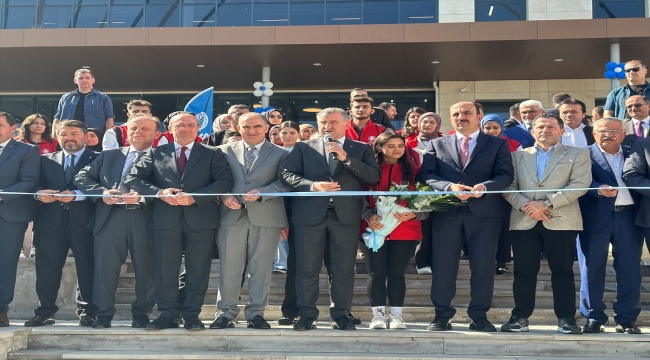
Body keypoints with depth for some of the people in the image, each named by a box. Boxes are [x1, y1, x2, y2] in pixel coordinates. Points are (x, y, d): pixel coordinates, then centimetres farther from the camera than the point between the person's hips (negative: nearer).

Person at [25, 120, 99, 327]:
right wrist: (39, 193, -14)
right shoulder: (46, 160, 18)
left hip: (83, 220, -3)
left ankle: (86, 311, 7)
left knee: (87, 267, 0)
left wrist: (77, 195, -19)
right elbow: (36, 184, 9)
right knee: (47, 267, 2)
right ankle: (45, 311, 9)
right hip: (50, 219, 3)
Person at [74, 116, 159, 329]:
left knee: (146, 268, 3)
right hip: (110, 216, 2)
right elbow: (82, 177, 13)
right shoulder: (109, 155, 20)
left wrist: (142, 196, -20)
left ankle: (141, 314, 15)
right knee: (104, 266, 0)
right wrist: (102, 192, -6)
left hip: (144, 217, -2)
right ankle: (103, 315, 10)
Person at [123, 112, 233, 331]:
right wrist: (159, 193, -11)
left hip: (200, 219, -1)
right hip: (166, 219, 1)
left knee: (197, 270, 3)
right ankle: (167, 315, 13)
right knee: (165, 270, 3)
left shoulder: (212, 154, 8)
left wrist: (195, 197, -16)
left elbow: (225, 181, -4)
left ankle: (192, 315, 12)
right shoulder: (156, 153, 12)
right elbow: (131, 178, 6)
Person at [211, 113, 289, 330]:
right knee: (228, 266, 2)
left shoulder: (280, 154, 10)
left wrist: (261, 193, -15)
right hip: (231, 215, 1)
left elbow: (283, 183, -1)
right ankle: (226, 312, 10)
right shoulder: (226, 151, 15)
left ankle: (256, 313, 10)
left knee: (261, 267, 2)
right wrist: (224, 196, -10)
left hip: (265, 216, -1)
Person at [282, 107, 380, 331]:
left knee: (344, 269, 2)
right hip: (309, 214, 1)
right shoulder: (303, 148, 11)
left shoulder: (361, 149, 10)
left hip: (345, 215, 0)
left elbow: (374, 176, -3)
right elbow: (288, 174, 1)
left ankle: (340, 315, 12)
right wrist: (313, 185, -14)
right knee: (307, 268, 3)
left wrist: (346, 158, -11)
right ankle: (307, 314, 12)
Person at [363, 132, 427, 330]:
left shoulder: (412, 170, 7)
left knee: (397, 274, 3)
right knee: (376, 274, 1)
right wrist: (369, 215, -17)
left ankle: (396, 315, 10)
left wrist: (413, 214, -15)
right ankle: (378, 315, 10)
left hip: (405, 230, 1)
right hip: (374, 229, 0)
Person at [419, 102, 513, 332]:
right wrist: (449, 187, -16)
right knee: (443, 265, 2)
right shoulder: (437, 144, 13)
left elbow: (505, 175, -1)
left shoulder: (497, 144, 10)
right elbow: (426, 174, 2)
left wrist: (485, 187, -20)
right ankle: (442, 315, 12)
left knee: (483, 266, 1)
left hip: (483, 211, -1)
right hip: (446, 212, 1)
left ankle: (479, 316, 10)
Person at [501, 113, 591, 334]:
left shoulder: (578, 155, 7)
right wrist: (524, 205, -12)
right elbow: (508, 186, 7)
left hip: (561, 221, -2)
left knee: (563, 271, 1)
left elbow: (580, 184, -7)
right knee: (523, 271, 3)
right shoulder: (518, 156, 16)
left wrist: (546, 203, -14)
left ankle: (566, 318, 9)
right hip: (524, 221, 2)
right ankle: (520, 317, 11)